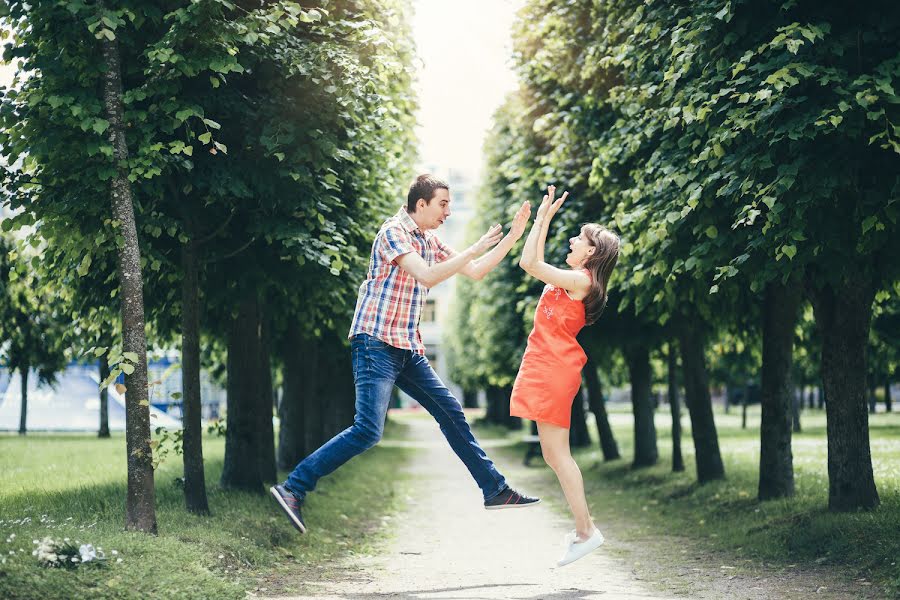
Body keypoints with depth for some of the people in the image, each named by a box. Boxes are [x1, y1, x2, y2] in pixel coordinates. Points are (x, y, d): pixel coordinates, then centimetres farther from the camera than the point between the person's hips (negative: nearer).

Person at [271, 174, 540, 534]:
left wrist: (513, 236, 14)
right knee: (368, 431, -19)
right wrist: (476, 248, -18)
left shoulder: (430, 242, 16)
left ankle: (495, 490, 19)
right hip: (376, 344, -9)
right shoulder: (394, 231, -10)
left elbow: (475, 273, 21)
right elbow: (427, 276, -23)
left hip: (408, 349, 9)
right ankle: (293, 488, -14)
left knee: (451, 413, 10)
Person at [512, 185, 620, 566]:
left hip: (555, 371, -10)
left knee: (557, 452, -9)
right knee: (553, 454, 11)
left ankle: (585, 532, -7)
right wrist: (544, 220, 26)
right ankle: (583, 526, 14)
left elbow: (529, 264, -15)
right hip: (546, 368, 10)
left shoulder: (580, 280, -12)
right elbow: (534, 263, 29)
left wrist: (541, 218, -7)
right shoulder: (572, 280, 16)